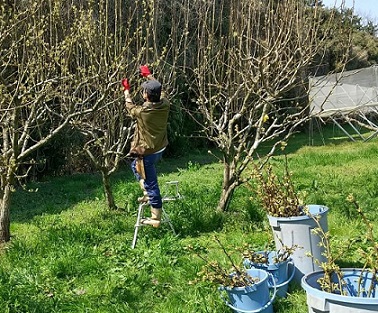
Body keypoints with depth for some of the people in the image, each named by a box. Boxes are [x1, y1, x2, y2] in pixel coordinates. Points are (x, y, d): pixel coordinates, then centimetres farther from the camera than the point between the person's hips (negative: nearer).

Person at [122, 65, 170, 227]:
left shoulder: (142, 111, -24)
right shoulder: (165, 105, -10)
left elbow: (129, 106, 1)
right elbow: (159, 89, 12)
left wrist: (126, 90, 18)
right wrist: (148, 75, 25)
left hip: (147, 153, -7)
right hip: (160, 149, 7)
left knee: (151, 184, 2)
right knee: (135, 165, 31)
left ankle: (156, 219, 11)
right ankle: (147, 194, 29)